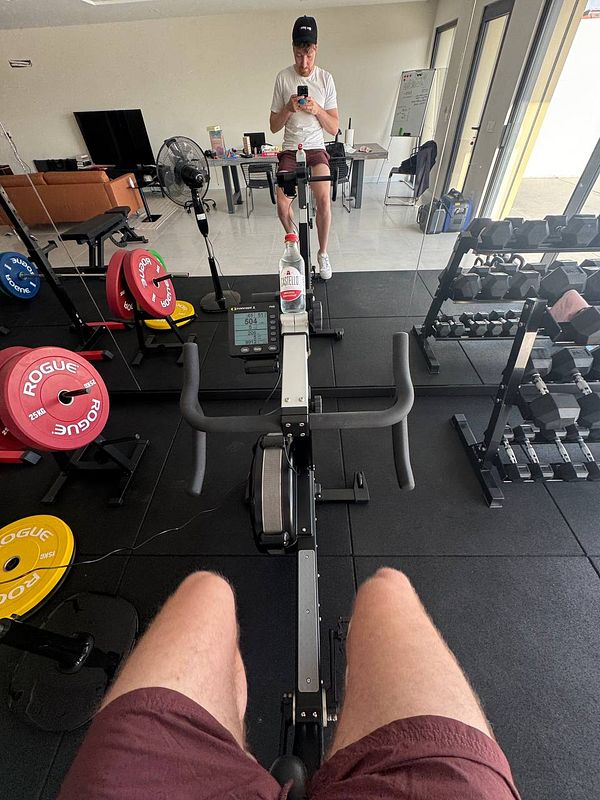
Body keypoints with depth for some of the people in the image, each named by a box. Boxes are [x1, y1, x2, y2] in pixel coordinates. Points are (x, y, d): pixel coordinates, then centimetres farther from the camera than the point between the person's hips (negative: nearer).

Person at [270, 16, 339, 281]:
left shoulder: (326, 79, 1)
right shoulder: (283, 78, 0)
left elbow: (334, 128, 0)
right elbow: (273, 126, 3)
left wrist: (318, 110, -16)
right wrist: (289, 108, -15)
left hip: (316, 149, 0)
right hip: (290, 149, 1)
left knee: (324, 200, -26)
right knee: (282, 204, -21)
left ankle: (323, 253, -6)